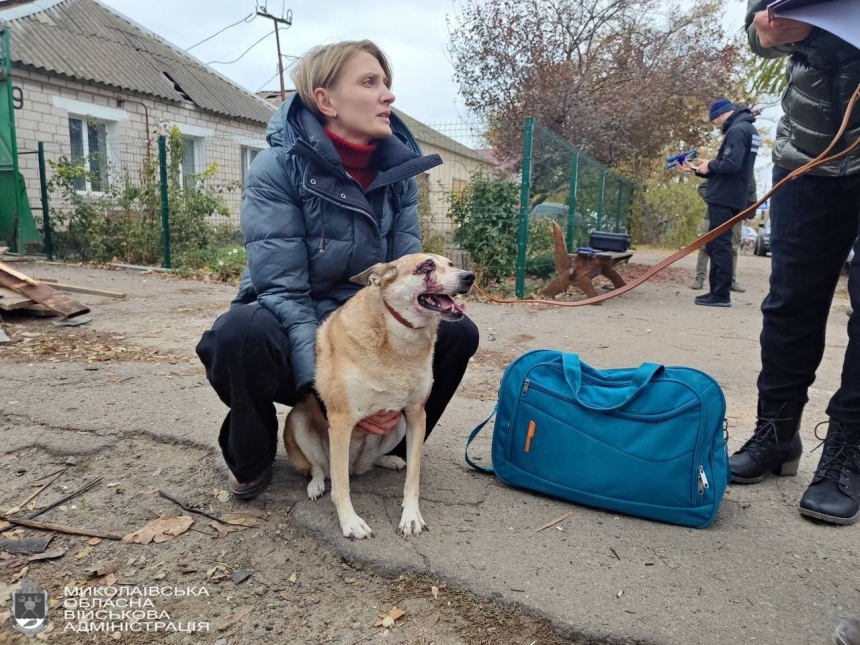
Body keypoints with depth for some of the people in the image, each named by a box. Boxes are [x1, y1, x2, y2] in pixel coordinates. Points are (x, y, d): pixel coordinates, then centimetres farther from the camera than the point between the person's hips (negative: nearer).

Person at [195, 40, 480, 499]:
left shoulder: (398, 168, -5)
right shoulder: (276, 168, -19)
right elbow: (282, 291, -23)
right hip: (290, 334, -4)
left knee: (457, 332, -16)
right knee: (241, 333, -36)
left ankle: (393, 440, 9)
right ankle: (250, 459, -4)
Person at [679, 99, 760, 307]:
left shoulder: (738, 130, -11)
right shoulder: (744, 129, 21)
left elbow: (730, 165, -25)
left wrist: (710, 165, -7)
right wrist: (696, 169, 14)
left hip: (724, 199, -10)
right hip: (728, 198, 10)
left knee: (719, 246, -8)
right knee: (715, 246, 13)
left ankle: (721, 294, -6)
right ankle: (718, 291, 17)